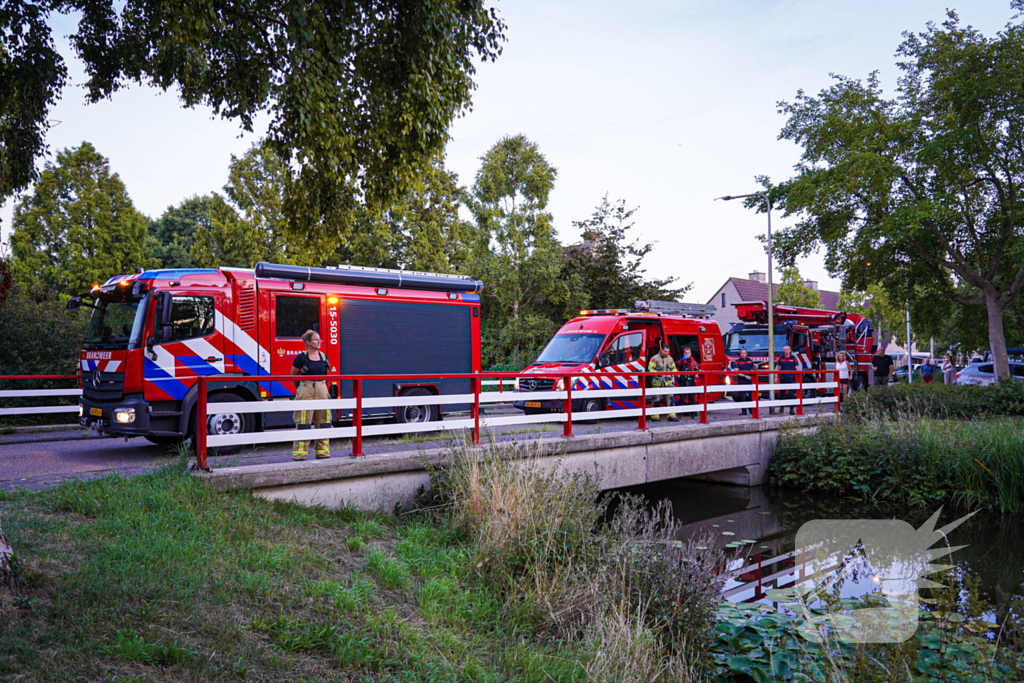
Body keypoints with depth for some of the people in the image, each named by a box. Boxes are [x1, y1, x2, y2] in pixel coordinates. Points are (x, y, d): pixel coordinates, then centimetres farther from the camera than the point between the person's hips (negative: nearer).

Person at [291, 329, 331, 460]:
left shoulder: (323, 357, 11)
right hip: (306, 392, -5)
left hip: (322, 391, 5)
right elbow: (293, 376, 6)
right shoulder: (301, 357, -4)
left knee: (322, 423, 6)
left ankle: (323, 452, 14)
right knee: (303, 423, -4)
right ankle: (299, 453, 1)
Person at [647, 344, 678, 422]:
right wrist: (658, 373, -19)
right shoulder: (655, 358, -3)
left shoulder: (670, 359, 12)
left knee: (670, 398, -4)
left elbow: (674, 368, 22)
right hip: (657, 382, -4)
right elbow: (650, 368, -7)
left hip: (668, 382, 4)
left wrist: (671, 374, 2)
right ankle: (655, 417, 8)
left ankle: (672, 416, -1)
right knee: (656, 399, 0)